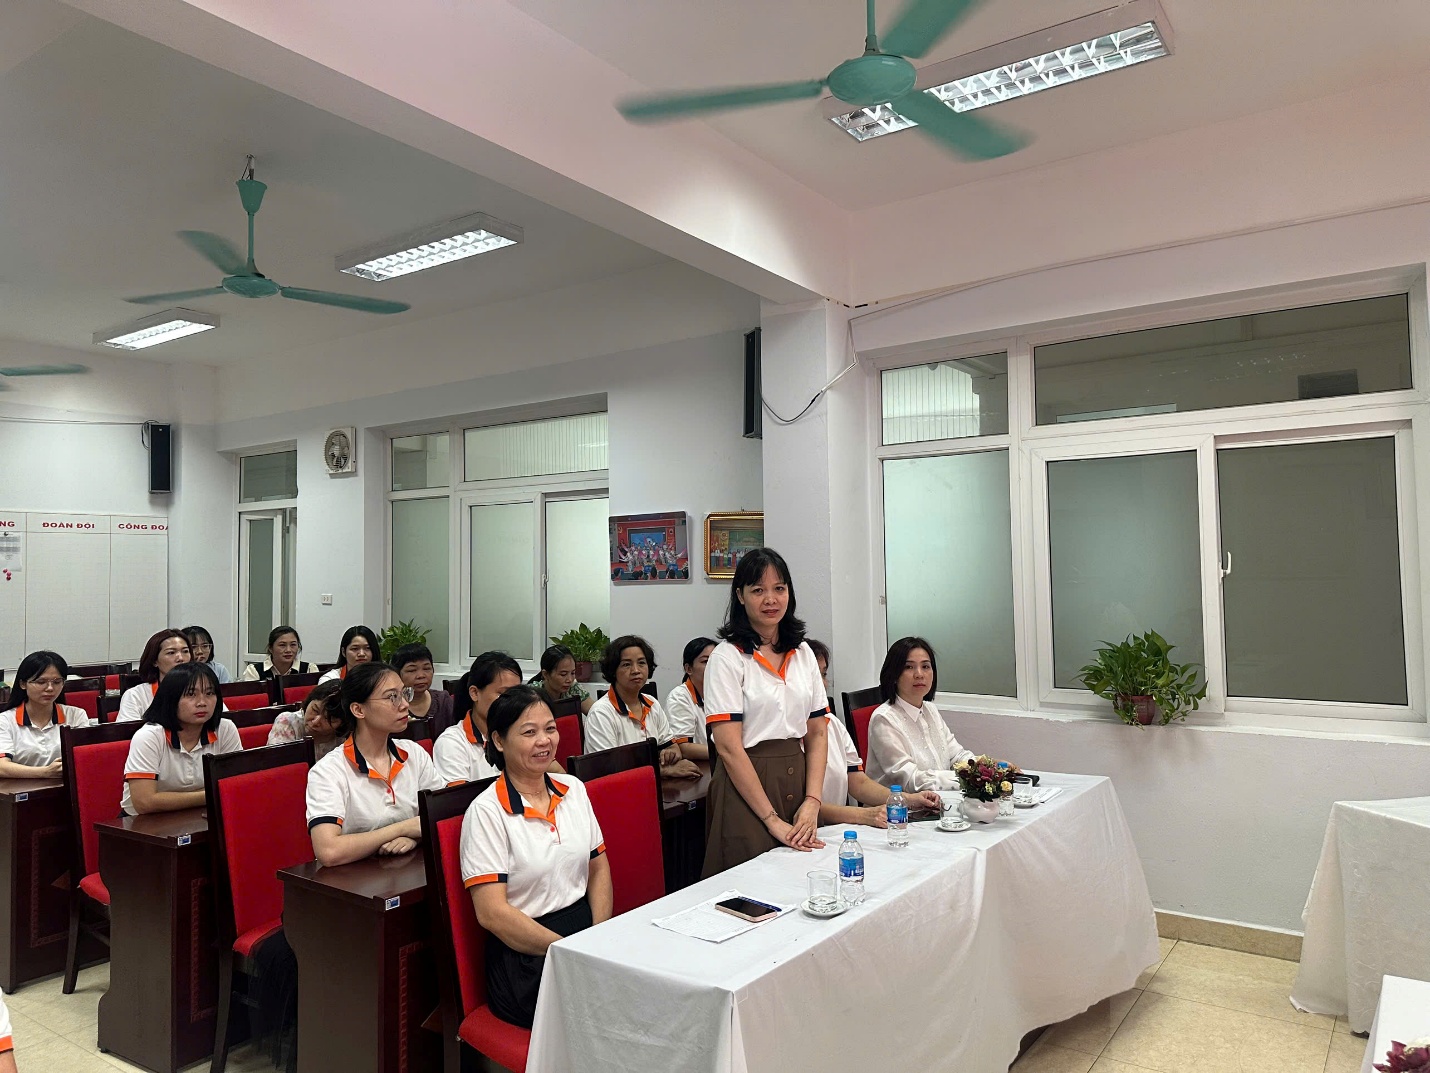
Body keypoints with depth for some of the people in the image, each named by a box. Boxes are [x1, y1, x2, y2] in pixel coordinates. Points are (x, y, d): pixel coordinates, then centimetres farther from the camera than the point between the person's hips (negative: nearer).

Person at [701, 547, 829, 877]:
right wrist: (773, 820, -15)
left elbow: (817, 733, 7)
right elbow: (729, 747, -15)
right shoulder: (728, 656, -9)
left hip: (798, 779, 5)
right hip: (745, 785, -5)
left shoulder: (803, 653, 8)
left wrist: (812, 801, -7)